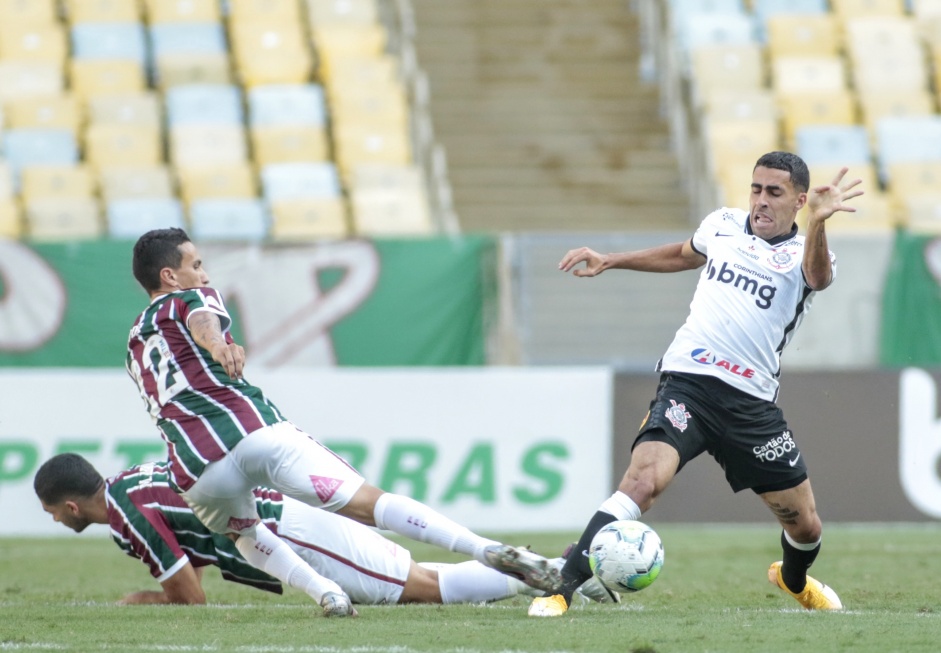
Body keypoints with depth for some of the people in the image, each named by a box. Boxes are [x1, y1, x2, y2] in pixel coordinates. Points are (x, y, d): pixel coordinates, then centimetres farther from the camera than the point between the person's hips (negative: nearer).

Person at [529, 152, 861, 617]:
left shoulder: (802, 255, 0)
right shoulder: (722, 225, 10)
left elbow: (818, 276, -27)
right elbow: (684, 255, 34)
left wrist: (817, 223, -48)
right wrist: (611, 261, 32)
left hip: (752, 402, 0)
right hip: (688, 382, 0)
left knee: (805, 526, 9)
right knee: (642, 480, -27)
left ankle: (794, 580, 46)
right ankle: (562, 589, -27)